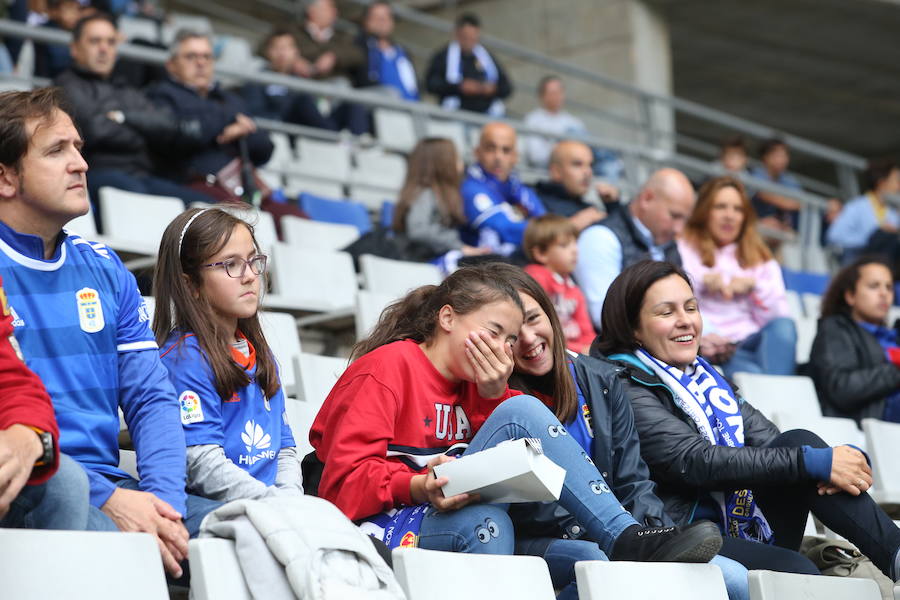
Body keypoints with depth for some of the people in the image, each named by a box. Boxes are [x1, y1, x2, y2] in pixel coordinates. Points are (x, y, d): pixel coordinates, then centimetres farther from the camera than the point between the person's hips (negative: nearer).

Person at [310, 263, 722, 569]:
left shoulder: (472, 382, 19)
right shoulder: (386, 369, -4)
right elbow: (346, 480, -13)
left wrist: (494, 397, -6)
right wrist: (420, 487, -30)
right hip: (394, 525, -8)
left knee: (489, 523, -32)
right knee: (520, 413, -20)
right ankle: (627, 540, -23)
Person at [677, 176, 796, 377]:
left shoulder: (761, 259, 27)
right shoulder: (683, 250, 19)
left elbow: (778, 315, 12)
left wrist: (753, 285, -1)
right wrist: (704, 280, -6)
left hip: (752, 343, 4)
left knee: (784, 326, -33)